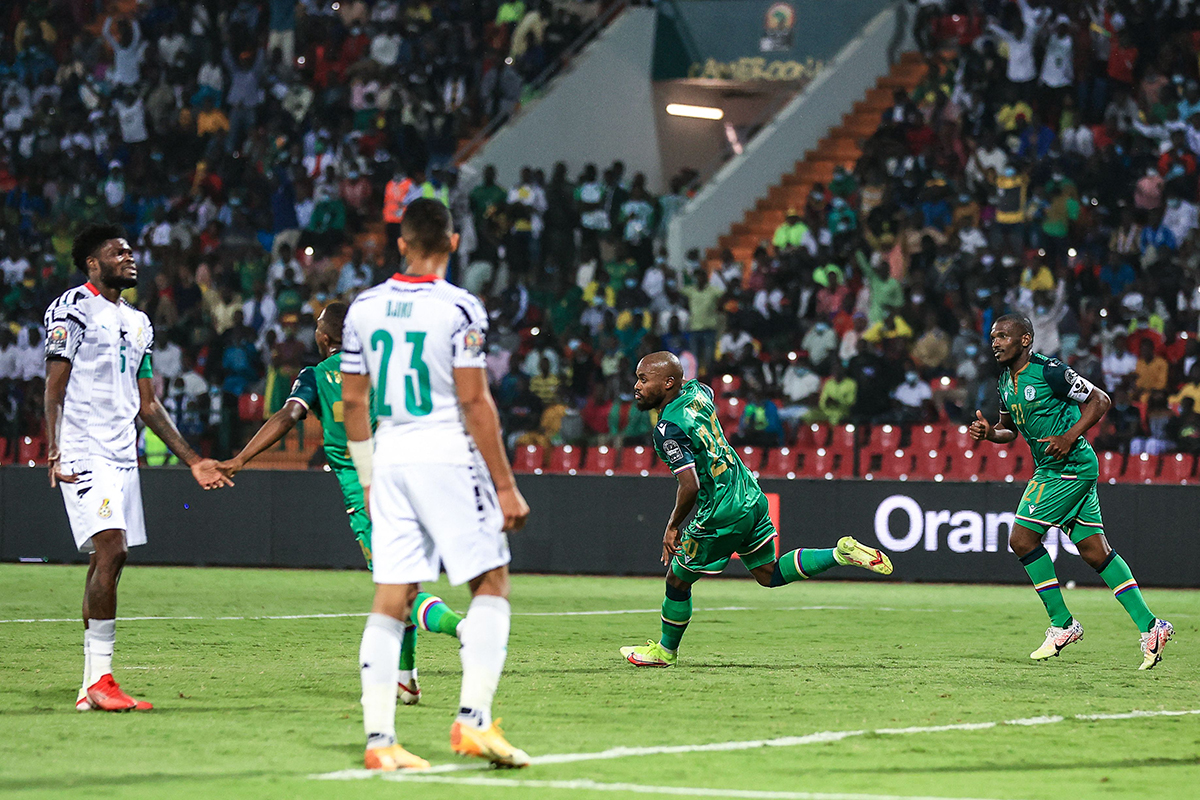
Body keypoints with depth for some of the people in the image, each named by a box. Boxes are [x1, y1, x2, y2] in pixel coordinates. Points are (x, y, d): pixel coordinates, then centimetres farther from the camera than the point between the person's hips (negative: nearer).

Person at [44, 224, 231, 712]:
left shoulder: (137, 324, 21)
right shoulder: (72, 309, -3)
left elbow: (147, 405, 24)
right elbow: (54, 389, -8)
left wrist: (192, 461, 21)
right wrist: (54, 451, -20)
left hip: (123, 457, 8)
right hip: (84, 454, -8)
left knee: (109, 562, 5)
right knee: (110, 550, -19)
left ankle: (91, 688, 8)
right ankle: (99, 679, -18)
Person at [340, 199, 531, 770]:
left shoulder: (364, 308, 7)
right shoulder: (459, 309, -9)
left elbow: (352, 399, 11)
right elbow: (474, 402, -11)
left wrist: (367, 478, 21)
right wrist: (505, 486, -6)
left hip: (391, 458, 5)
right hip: (448, 454, -5)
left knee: (390, 599, 4)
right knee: (491, 585, 5)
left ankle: (378, 738, 0)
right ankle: (473, 719, -7)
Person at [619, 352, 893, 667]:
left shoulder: (668, 430, -24)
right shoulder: (696, 391, 0)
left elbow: (690, 487, -27)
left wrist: (673, 527, -14)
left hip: (722, 516, -8)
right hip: (752, 497, 8)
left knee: (677, 581, 12)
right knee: (769, 574, 20)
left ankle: (666, 650, 29)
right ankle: (841, 554, 7)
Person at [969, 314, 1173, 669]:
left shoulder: (1050, 371, -16)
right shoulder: (1006, 380, 10)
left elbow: (1100, 400, -12)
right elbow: (1009, 428, 23)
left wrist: (1070, 437, -20)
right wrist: (989, 432, 1)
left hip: (1071, 465, -9)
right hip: (1049, 468, 9)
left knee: (1022, 538, -11)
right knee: (1095, 551, 6)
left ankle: (1062, 625, -1)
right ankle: (1150, 626, 6)